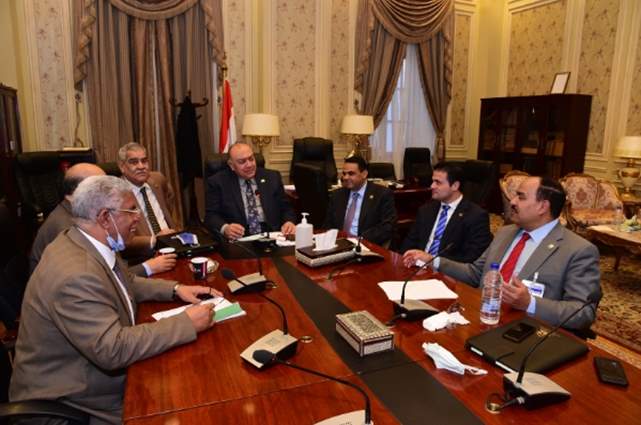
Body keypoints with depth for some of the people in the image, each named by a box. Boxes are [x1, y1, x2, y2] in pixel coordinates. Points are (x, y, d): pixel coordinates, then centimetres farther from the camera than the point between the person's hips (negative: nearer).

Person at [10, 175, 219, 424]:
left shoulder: (85, 244, -3)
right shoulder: (75, 275, -32)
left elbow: (127, 285, 12)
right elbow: (112, 349, -34)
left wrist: (176, 289, -2)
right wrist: (187, 323, -28)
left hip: (96, 371, 8)